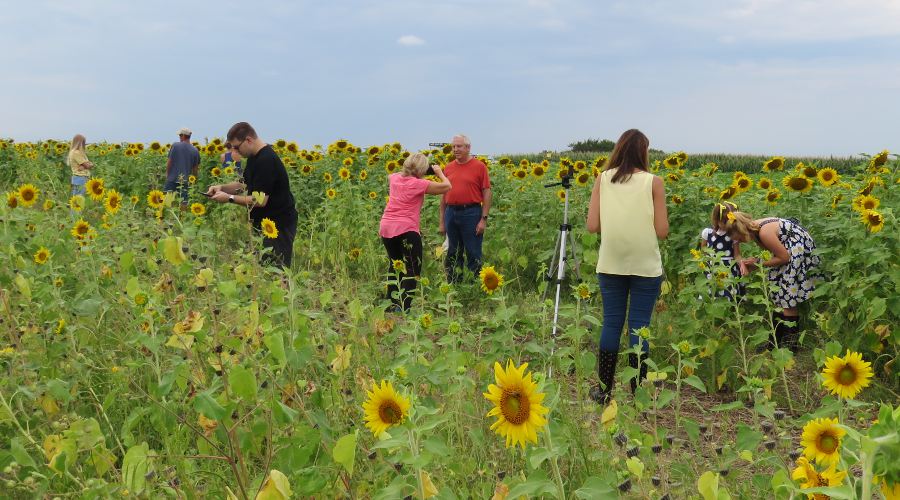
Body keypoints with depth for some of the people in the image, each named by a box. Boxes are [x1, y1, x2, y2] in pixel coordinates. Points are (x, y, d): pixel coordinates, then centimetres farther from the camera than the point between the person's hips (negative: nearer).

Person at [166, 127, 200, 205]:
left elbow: (169, 162, -5)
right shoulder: (195, 151, 0)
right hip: (186, 181, 2)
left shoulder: (175, 146, -5)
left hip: (172, 179, -2)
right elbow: (195, 168, 5)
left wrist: (167, 174, 8)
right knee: (183, 202, 3)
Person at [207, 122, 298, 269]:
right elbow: (245, 184, 20)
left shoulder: (266, 160, -22)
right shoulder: (254, 157, 11)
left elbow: (261, 200, -24)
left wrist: (229, 198, -17)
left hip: (279, 224, -10)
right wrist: (222, 187, 3)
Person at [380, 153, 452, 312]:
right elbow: (447, 187, -1)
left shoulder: (394, 178, 10)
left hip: (386, 228, 7)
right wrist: (439, 172, 16)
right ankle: (403, 308, -9)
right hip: (406, 230, -7)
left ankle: (392, 303, 25)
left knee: (394, 263, 24)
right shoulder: (420, 184, -8)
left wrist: (406, 171, 31)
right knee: (412, 269, 2)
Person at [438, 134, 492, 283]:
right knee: (453, 254, 11)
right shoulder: (448, 168, 10)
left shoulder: (479, 166, -2)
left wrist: (484, 219, -10)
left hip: (471, 213, -4)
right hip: (451, 213, 4)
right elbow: (444, 194, 13)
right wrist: (441, 221, 10)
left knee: (473, 254, 1)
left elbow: (486, 193, -4)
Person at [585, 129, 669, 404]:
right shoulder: (653, 182, -6)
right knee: (638, 327, 5)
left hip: (611, 265, 2)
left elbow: (592, 226, -4)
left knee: (611, 323, 11)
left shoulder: (603, 179, -1)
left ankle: (604, 390, 18)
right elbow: (662, 231, -8)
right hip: (645, 266, -2)